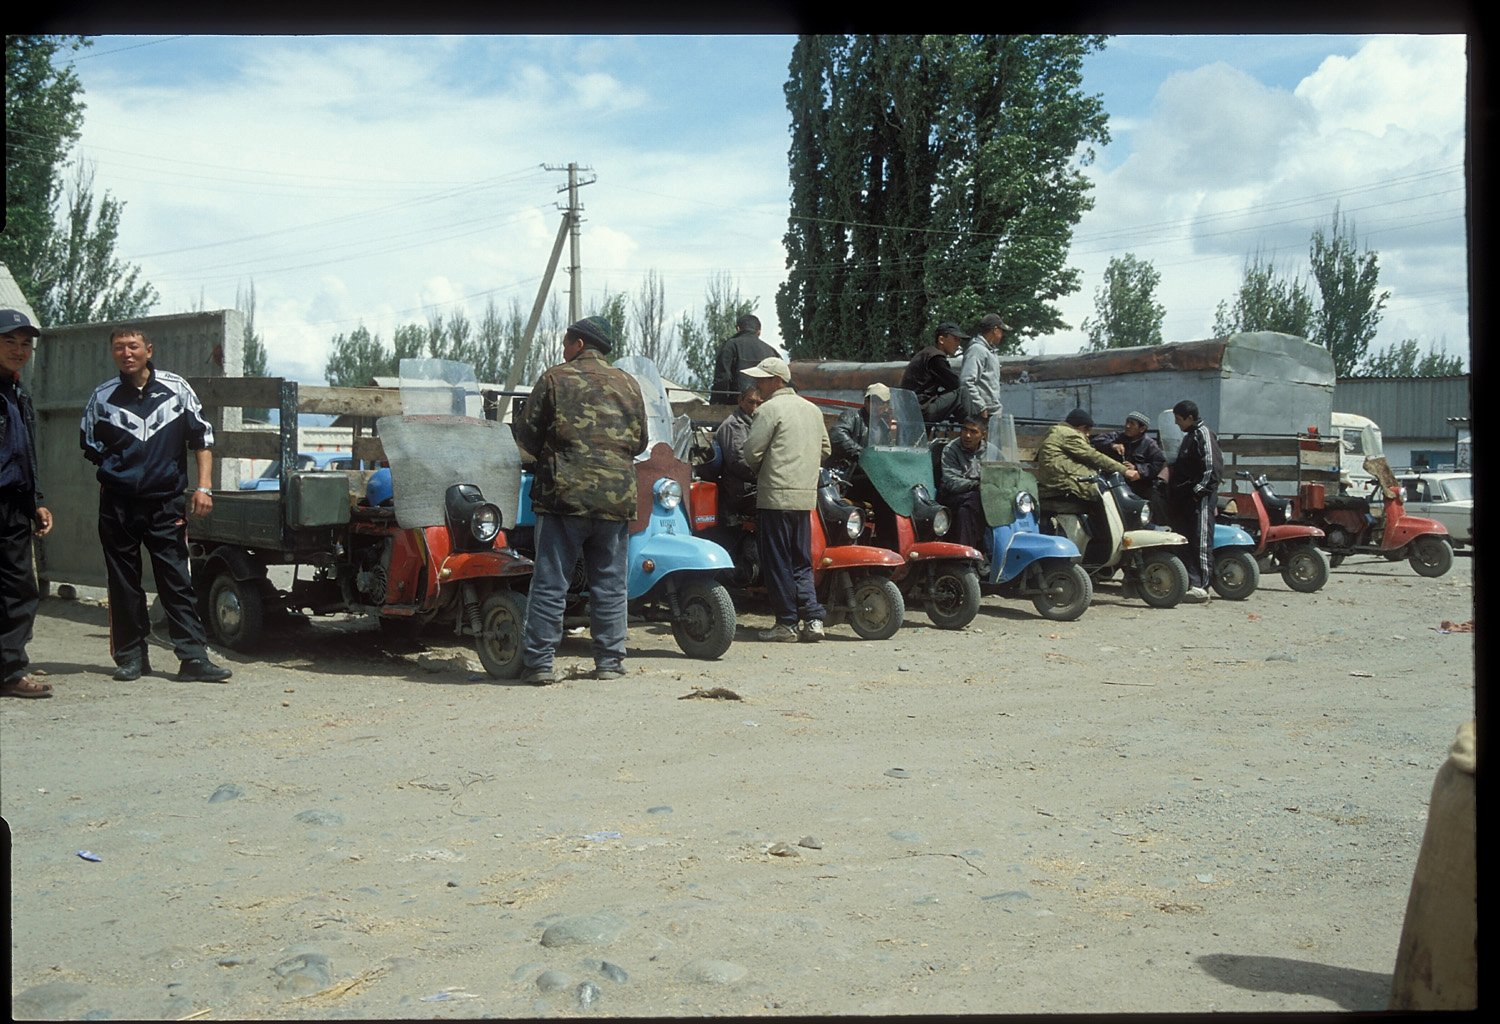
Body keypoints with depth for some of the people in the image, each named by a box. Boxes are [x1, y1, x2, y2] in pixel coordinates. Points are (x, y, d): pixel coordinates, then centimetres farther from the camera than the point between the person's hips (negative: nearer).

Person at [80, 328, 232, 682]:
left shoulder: (176, 389, 3)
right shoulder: (102, 397, 6)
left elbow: (202, 438, 6)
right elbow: (89, 445, 19)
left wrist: (204, 487, -2)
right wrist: (117, 474, 11)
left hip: (166, 503, -2)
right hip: (117, 504, 2)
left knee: (177, 580, -4)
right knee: (123, 583, 6)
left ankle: (194, 656, -5)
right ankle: (131, 656, 15)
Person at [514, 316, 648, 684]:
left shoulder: (555, 379, 1)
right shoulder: (628, 384, 11)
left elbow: (526, 436, 3)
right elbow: (640, 442, 17)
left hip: (565, 494, -3)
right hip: (617, 497, 3)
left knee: (550, 583, 0)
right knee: (609, 585, 9)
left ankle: (538, 661, -1)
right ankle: (609, 661, 11)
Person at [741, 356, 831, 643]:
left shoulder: (770, 409, -9)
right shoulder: (812, 409, 15)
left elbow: (751, 451, -12)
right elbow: (825, 449, 21)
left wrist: (759, 470, 8)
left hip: (776, 495, -7)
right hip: (806, 496, 7)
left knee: (777, 563, 1)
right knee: (801, 563, 13)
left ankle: (787, 623, 4)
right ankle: (813, 618, 5)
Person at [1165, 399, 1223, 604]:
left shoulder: (1203, 434, -8)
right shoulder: (1189, 436, 21)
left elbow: (1214, 468, -17)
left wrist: (1199, 490, -18)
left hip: (1199, 497, -10)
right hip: (1186, 498, 10)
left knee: (1201, 541, -11)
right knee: (1186, 539, 11)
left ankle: (1200, 586, -14)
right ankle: (1189, 581, 15)